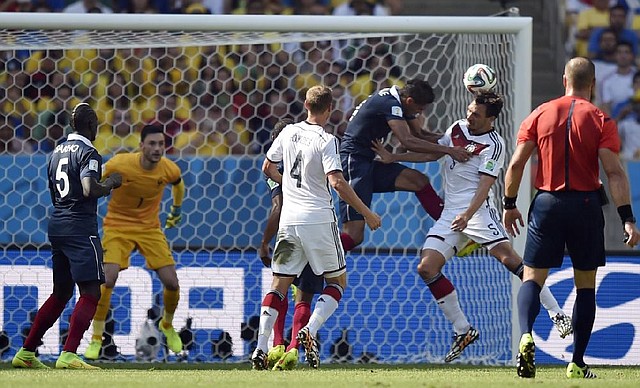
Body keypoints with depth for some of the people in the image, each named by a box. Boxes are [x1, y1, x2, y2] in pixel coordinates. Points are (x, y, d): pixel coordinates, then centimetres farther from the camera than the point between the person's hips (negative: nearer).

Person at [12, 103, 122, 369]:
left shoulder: (57, 152, 16)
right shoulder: (87, 153, -10)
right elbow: (89, 190, -24)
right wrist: (111, 184, -7)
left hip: (56, 225, 9)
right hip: (80, 228, -9)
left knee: (61, 293, 18)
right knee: (90, 293, -9)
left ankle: (26, 352, 19)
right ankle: (68, 355, -21)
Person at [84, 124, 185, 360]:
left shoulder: (169, 170, -12)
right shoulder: (118, 164, -22)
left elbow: (178, 185, 14)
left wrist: (176, 210, 25)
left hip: (150, 228, 3)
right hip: (118, 226, -3)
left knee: (171, 283, -4)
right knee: (107, 279, -21)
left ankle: (167, 325, 29)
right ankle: (96, 339, -6)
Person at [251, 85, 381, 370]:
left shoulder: (289, 133, 7)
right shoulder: (326, 140, -10)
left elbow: (268, 168, 19)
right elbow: (337, 182, -18)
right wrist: (367, 213, -12)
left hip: (289, 219, 5)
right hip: (319, 219, -5)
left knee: (279, 284, 8)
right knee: (337, 282, 10)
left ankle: (261, 348, -5)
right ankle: (309, 331, -12)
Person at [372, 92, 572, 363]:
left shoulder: (493, 145, -8)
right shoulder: (457, 128, 12)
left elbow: (485, 185, -16)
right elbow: (432, 154, 26)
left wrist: (467, 215, -29)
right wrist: (393, 158, 25)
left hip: (477, 209, -7)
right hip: (450, 213, 7)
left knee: (508, 257, -23)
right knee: (426, 268, -6)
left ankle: (557, 314, -16)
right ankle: (463, 331, 3)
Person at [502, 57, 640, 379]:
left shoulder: (540, 115, 3)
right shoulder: (600, 121, -3)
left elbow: (516, 163, 1)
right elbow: (614, 172, -11)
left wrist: (509, 205, 12)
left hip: (546, 204, 1)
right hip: (586, 205, -1)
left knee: (532, 278, 4)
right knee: (585, 286, 10)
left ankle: (526, 335, -24)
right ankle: (577, 363, 8)